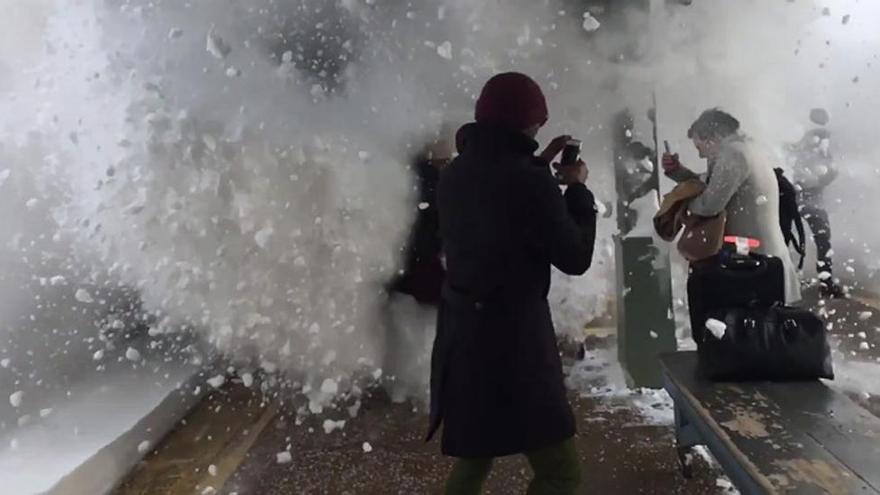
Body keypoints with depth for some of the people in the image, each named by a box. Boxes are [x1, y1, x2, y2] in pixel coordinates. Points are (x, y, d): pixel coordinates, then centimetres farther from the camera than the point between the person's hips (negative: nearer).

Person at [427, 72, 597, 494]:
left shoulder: (455, 173, 4)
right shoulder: (530, 182, -19)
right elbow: (575, 258, -8)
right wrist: (577, 189, 4)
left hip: (462, 332, 9)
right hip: (511, 337, -8)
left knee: (474, 454, 27)